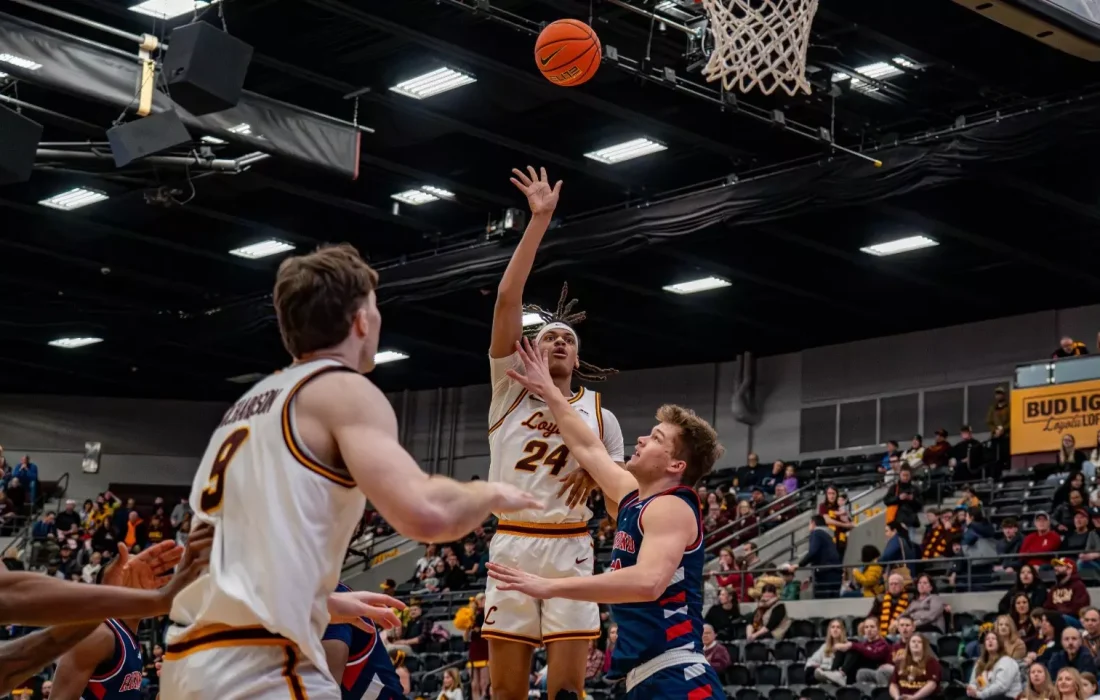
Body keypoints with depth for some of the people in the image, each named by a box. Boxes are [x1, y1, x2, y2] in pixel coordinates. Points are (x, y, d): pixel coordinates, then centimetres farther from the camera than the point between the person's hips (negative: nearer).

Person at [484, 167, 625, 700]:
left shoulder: (600, 416, 12)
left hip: (570, 550, 0)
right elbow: (508, 298, -3)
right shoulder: (511, 389, 8)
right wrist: (540, 220, -8)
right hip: (511, 545, 0)